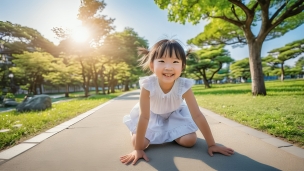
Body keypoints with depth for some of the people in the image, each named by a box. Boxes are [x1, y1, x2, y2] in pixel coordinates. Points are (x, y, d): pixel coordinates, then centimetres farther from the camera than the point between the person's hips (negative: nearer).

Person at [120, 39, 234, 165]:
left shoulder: (184, 86, -32)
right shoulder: (147, 85, -36)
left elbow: (197, 116, -25)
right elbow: (144, 117, -31)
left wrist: (211, 144, -21)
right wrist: (138, 149, -27)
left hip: (175, 115, 1)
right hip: (152, 116, 0)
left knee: (190, 140, -16)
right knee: (136, 142, -16)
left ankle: (170, 135, 18)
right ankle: (158, 134, 18)